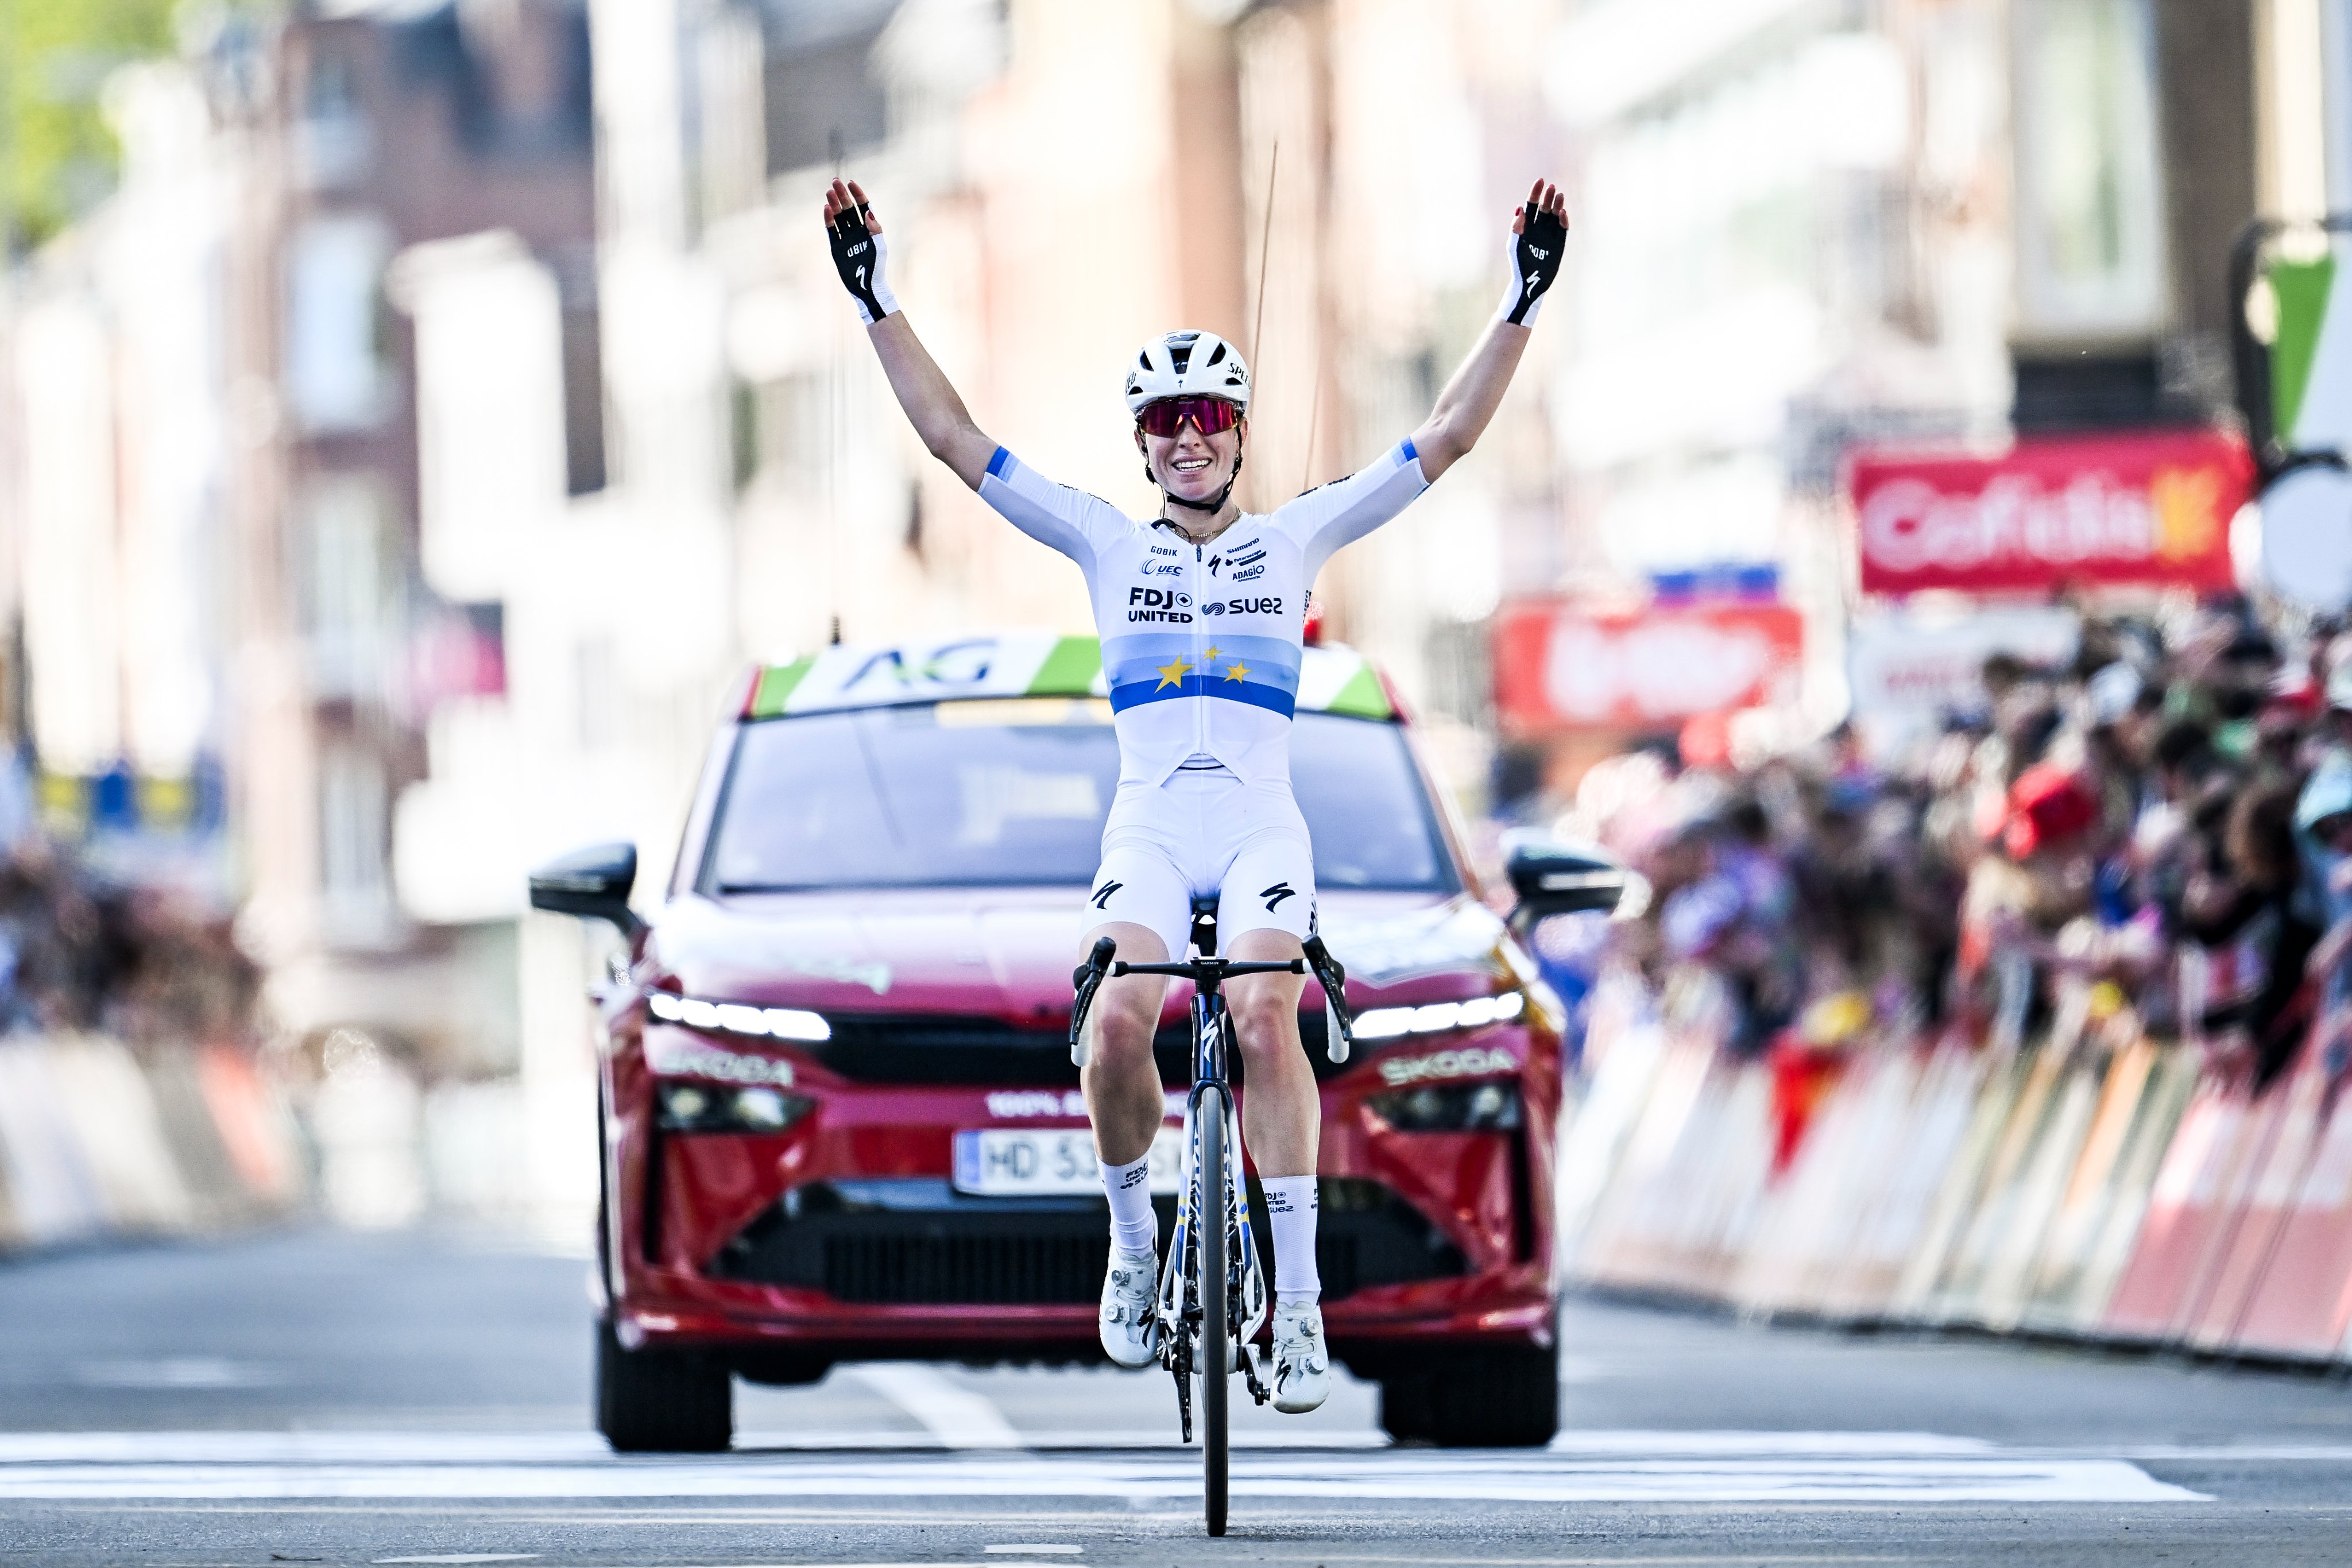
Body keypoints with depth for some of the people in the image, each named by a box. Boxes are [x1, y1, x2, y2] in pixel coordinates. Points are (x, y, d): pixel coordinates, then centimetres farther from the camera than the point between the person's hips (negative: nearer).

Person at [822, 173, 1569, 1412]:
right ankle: (1132, 1240, -2)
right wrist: (880, 307, 5)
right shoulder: (1107, 543, 14)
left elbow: (1448, 437, 9)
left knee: (1266, 1020, -26)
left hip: (1262, 824, -1)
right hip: (1148, 822, 1)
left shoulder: (1297, 538, 13)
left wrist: (1522, 305, 1)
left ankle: (1297, 1297, -26)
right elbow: (953, 439, 11)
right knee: (1118, 1025, -26)